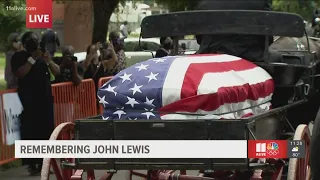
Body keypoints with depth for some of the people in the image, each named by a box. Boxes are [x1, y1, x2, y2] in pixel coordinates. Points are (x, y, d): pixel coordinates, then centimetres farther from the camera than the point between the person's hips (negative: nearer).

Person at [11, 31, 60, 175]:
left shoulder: (42, 55, 16)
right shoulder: (18, 57, 2)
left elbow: (57, 72, 9)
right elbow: (19, 74, -14)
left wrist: (48, 61, -9)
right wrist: (32, 59, -18)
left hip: (45, 99, 5)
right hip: (28, 101, -4)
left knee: (46, 131, -2)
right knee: (29, 131, -10)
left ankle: (43, 163, 2)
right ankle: (31, 164, -10)